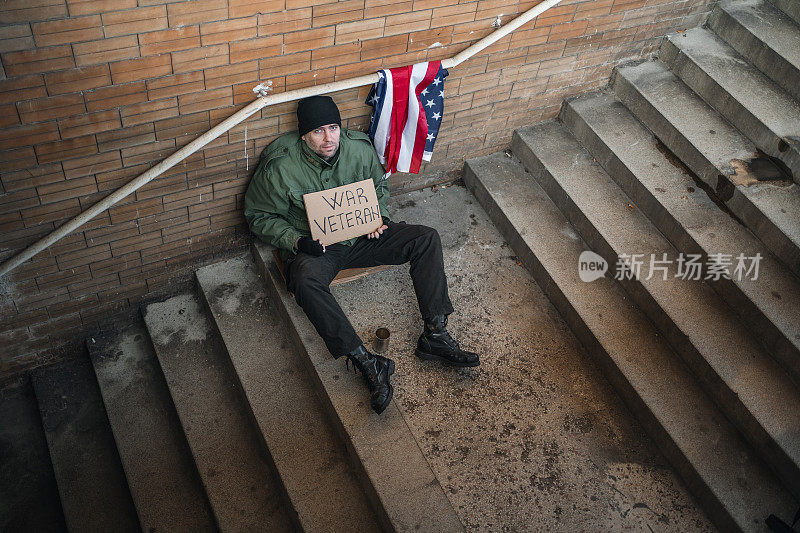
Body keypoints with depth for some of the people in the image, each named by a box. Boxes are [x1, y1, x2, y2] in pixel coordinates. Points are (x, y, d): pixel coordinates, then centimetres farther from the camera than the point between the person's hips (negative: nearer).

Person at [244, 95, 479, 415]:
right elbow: (258, 215, -5)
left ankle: (435, 336, -16)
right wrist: (296, 241, -20)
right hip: (313, 247, -3)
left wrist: (378, 217, -7)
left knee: (426, 239, -14)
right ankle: (367, 363, -35)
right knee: (305, 281, -39)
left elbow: (379, 185, 13)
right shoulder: (279, 167, -17)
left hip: (360, 236, 4)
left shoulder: (359, 149, -7)